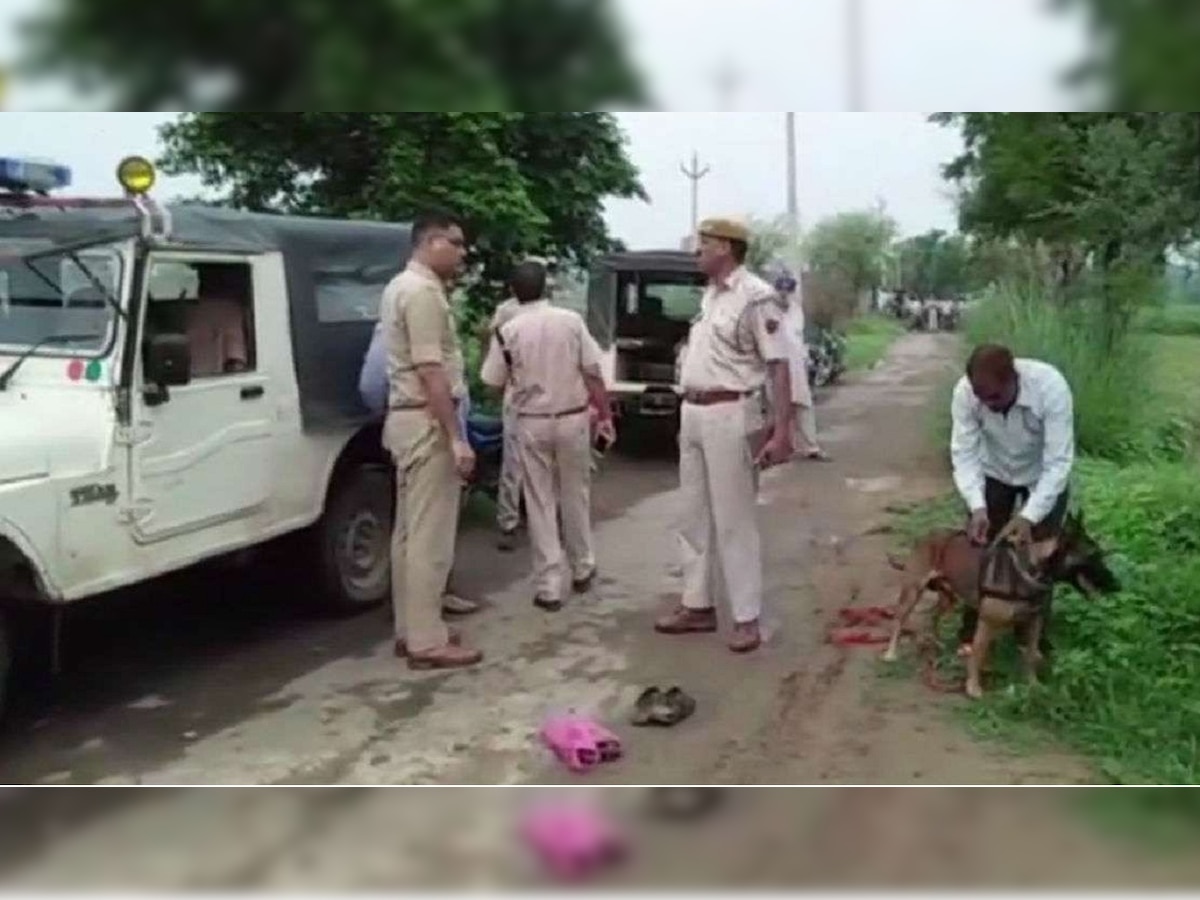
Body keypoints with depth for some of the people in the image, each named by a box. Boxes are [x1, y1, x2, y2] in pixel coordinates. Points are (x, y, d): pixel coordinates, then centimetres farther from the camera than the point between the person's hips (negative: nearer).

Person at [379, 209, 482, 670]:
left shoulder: (402, 286, 16)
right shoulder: (423, 292, -17)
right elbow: (430, 372, -23)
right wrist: (456, 437, -23)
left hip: (408, 418, 11)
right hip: (427, 423, -11)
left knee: (411, 531, 13)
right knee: (430, 536, -6)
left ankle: (411, 630, 21)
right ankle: (427, 641, -1)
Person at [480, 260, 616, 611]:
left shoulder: (508, 331, -6)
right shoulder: (571, 320, -4)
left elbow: (495, 385, 1)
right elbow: (592, 374, -4)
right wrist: (605, 414, 4)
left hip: (532, 423, -1)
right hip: (573, 418, 1)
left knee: (541, 504, 5)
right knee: (575, 497, 17)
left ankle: (549, 586, 5)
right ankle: (582, 570, 31)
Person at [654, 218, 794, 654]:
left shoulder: (755, 296, -13)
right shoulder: (710, 294, 13)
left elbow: (779, 366, -16)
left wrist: (782, 430, -22)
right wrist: (688, 413, 19)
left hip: (729, 415, -9)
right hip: (693, 413, 9)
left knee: (734, 521, -3)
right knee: (694, 517, 14)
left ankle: (747, 618, 6)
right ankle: (698, 605, 25)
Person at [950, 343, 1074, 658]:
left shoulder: (1050, 387, -39)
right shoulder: (965, 392, -32)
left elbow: (1058, 462, -36)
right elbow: (964, 454, -26)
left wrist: (1029, 516, -43)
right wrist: (977, 507, -40)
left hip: (1043, 477, -2)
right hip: (994, 474, 2)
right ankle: (972, 632, 17)